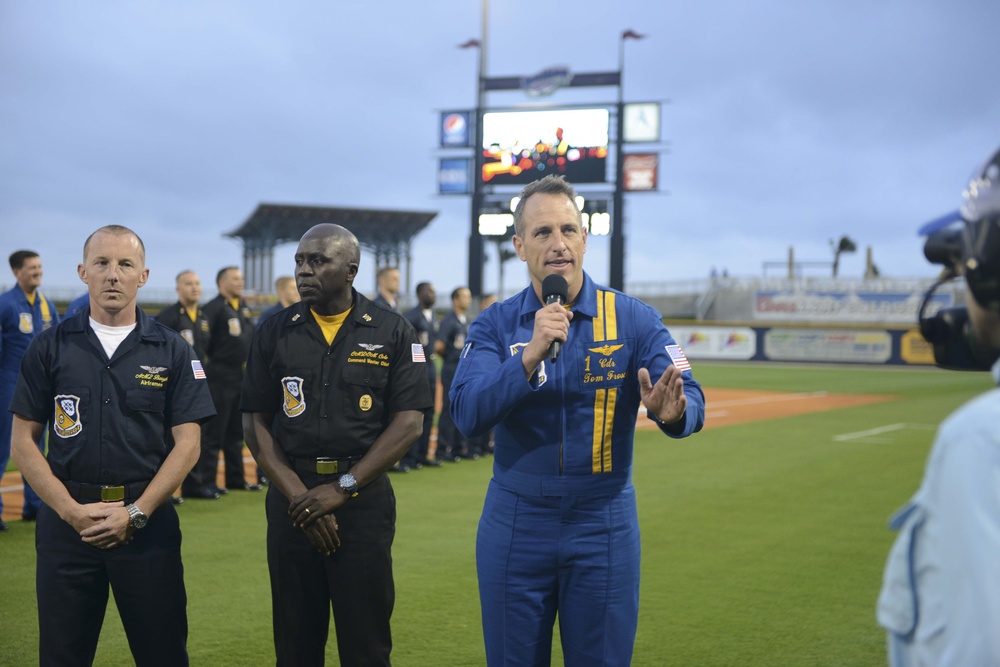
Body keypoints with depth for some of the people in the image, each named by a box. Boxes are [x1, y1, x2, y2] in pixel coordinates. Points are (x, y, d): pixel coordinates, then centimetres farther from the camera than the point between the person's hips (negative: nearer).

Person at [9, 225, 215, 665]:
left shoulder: (172, 352, 3)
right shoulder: (49, 348, 4)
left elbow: (187, 444, -1)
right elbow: (23, 441, 3)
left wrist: (135, 513, -10)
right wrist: (71, 510, -8)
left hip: (147, 521, 0)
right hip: (66, 518, 1)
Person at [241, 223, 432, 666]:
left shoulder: (392, 332, 1)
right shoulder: (274, 333, 6)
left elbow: (409, 422, -5)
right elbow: (255, 422, 4)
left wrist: (344, 488, -11)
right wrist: (297, 494, -9)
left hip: (364, 498, -2)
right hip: (292, 498, 2)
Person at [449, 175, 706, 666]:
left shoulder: (634, 320, -3)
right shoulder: (494, 326, -2)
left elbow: (691, 400, -11)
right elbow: (466, 414, -16)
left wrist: (673, 412, -35)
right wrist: (530, 356, -30)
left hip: (605, 526, 0)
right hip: (515, 526, 1)